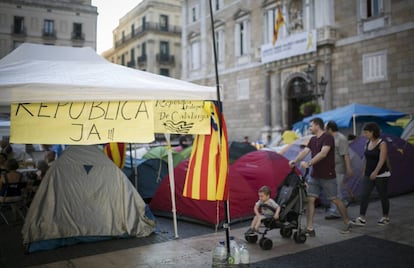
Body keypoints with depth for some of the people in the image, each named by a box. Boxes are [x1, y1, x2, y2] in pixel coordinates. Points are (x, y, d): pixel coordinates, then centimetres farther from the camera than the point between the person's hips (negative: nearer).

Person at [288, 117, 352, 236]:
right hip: (314, 176, 7)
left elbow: (323, 153, -25)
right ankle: (309, 229, 4)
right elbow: (304, 151, 1)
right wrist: (295, 161, -16)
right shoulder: (312, 140, 12)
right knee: (310, 199, 0)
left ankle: (347, 223, 25)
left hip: (328, 176, -7)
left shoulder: (328, 137, -12)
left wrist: (309, 163, -32)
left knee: (335, 200, 4)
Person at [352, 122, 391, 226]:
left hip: (381, 175, -6)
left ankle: (386, 218, 23)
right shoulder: (367, 143, 8)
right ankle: (362, 219, -4)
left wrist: (375, 172, -31)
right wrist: (365, 172, 17)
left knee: (383, 196, 7)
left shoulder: (382, 144, -12)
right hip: (368, 175, 6)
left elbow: (382, 160, -22)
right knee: (364, 195, -4)